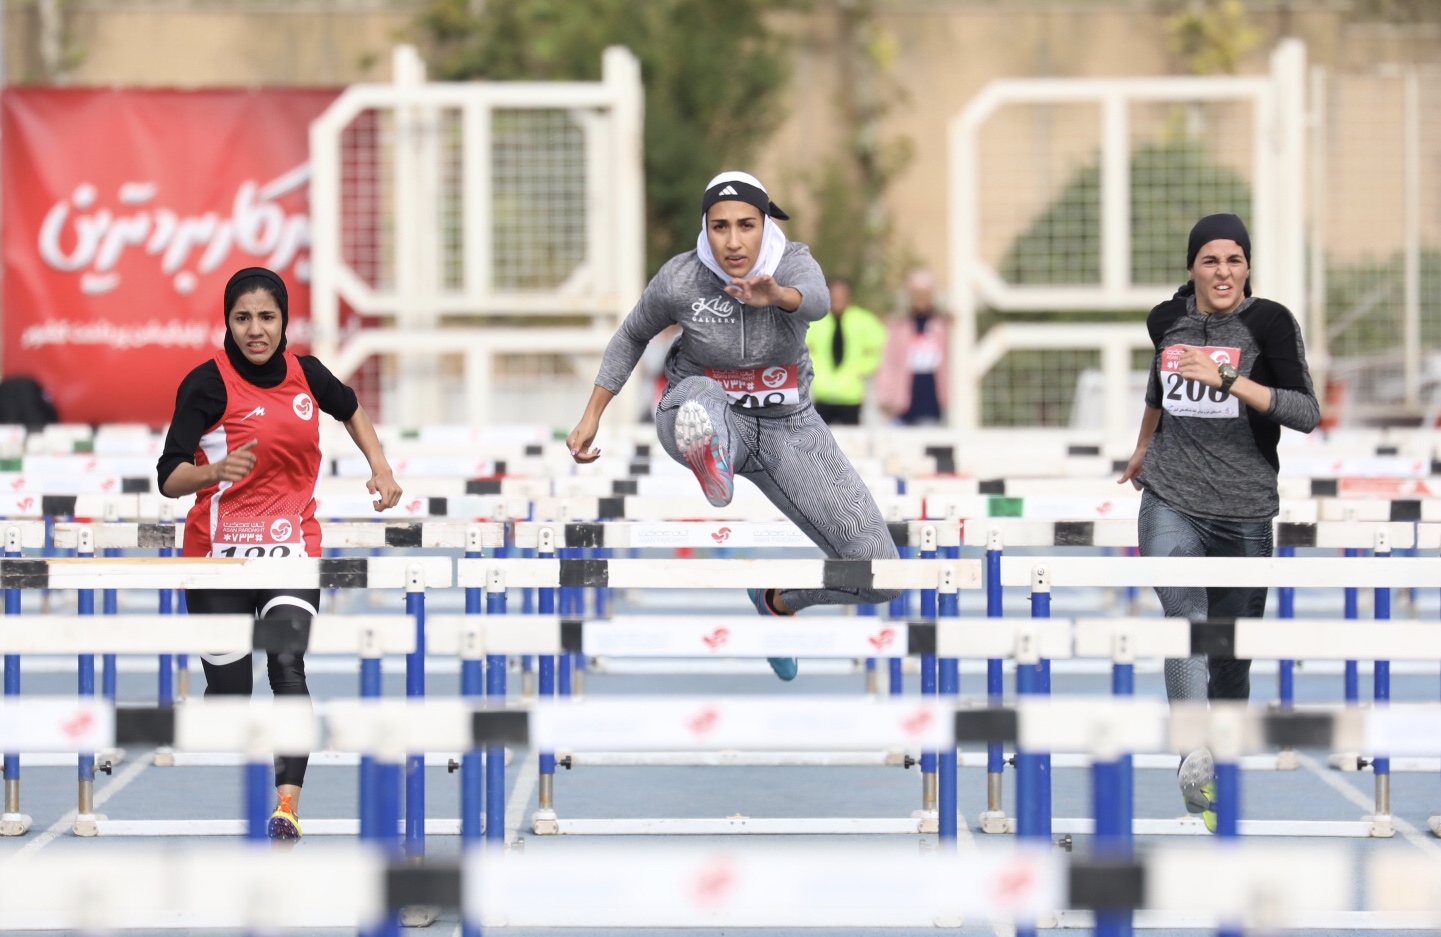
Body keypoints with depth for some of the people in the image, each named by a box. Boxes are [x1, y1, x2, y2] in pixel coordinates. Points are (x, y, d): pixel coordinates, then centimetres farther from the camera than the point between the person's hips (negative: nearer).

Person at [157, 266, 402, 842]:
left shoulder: (306, 374, 3)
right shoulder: (208, 383, -10)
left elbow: (350, 409, 28)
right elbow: (169, 479, -15)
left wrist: (379, 466, 14)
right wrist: (217, 470, -34)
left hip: (292, 547, 2)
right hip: (219, 551, -2)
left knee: (288, 669, -19)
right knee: (229, 690, 1)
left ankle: (287, 806, -28)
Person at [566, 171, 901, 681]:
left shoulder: (794, 263, -17)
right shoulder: (680, 278, -16)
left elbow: (817, 301, -42)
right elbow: (631, 336, 5)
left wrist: (777, 295, -66)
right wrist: (591, 417, 3)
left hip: (788, 425, 3)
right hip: (711, 414, -3)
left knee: (878, 573, -2)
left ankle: (778, 600, 22)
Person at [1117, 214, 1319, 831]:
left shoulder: (1269, 323, -7)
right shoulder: (1168, 319, 5)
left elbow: (1307, 414, -17)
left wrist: (1228, 378, -26)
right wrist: (1143, 447, 40)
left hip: (1244, 510, -1)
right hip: (1170, 501, 1)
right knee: (1185, 618, -22)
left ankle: (1223, 757, 28)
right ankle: (1196, 759, -37)